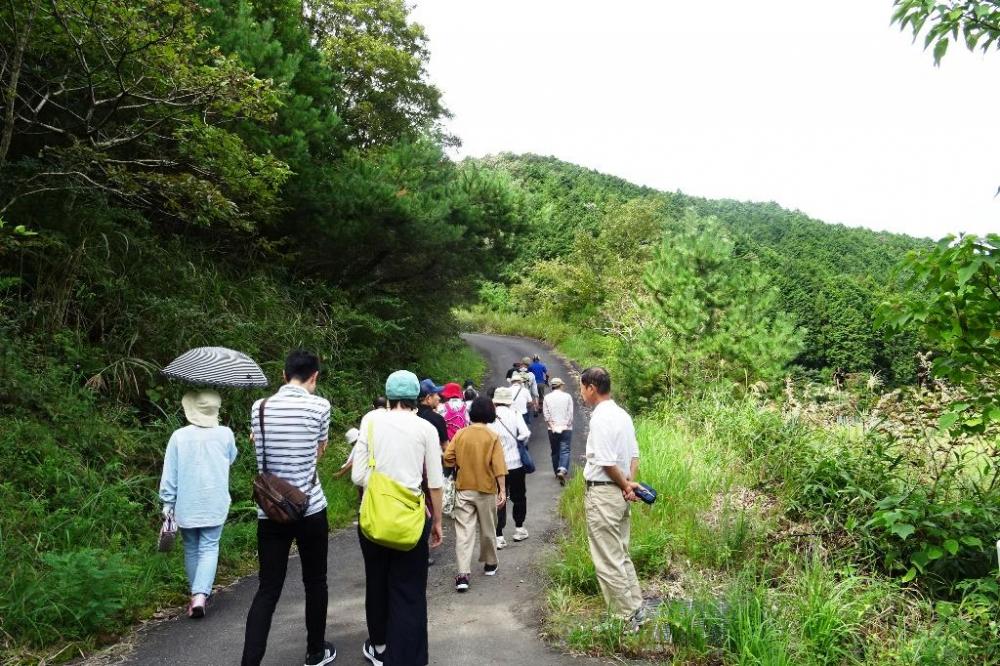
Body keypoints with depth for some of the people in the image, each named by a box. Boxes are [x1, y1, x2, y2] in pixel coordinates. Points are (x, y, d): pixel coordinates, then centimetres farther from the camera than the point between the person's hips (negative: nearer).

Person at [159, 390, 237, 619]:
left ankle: (196, 594, 27)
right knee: (209, 548, 4)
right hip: (215, 505, 0)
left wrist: (168, 503, 4)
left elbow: (169, 474, -5)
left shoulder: (179, 436, -9)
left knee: (191, 550, 16)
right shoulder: (225, 434, -8)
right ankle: (201, 594, -13)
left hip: (186, 506, 1)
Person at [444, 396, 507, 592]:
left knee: (464, 531, -1)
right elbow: (498, 466, -13)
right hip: (486, 490, -1)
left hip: (463, 489, 1)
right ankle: (490, 564, 34)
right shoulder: (492, 437, -9)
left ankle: (463, 574, -11)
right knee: (488, 530, 16)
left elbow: (448, 458, -5)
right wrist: (502, 490, -9)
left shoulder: (460, 434, -4)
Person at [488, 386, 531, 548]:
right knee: (518, 497, 19)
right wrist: (515, 442, 3)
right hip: (515, 463, 0)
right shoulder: (514, 414, -6)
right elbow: (525, 434, -15)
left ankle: (499, 536, 3)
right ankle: (519, 529, 28)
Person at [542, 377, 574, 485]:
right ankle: (562, 470, -25)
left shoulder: (547, 398, 3)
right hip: (566, 428, -2)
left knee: (555, 451, 14)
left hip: (553, 429, 2)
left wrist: (552, 426, -4)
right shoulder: (567, 396, -1)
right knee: (565, 451, -5)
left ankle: (557, 472, 23)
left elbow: (546, 414, -3)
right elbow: (570, 413, -5)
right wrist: (566, 425, -2)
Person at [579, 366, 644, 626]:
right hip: (620, 494, 10)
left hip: (602, 494, -9)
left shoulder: (600, 418, -18)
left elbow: (607, 462, -21)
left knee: (608, 560, 1)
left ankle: (625, 617, 8)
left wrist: (625, 485, -7)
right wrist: (629, 483, 0)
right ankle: (635, 609, 26)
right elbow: (634, 455, 12)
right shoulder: (622, 415, 11)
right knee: (621, 555, 19)